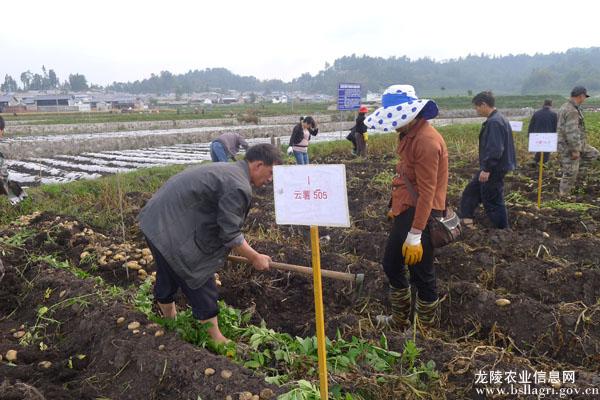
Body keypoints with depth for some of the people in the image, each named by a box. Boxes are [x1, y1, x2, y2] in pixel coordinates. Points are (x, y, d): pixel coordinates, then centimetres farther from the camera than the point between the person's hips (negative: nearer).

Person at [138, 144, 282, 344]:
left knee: (168, 278, 26)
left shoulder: (227, 170, 13)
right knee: (201, 284, 1)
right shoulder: (239, 187, -20)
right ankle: (216, 340, 14)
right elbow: (230, 234, -17)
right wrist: (255, 258, -4)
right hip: (172, 232, -10)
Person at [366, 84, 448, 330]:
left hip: (421, 215, -10)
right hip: (405, 211, 10)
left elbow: (427, 193, -23)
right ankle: (400, 321, 38)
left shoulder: (426, 141, -21)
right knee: (391, 265, 20)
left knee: (421, 275, 3)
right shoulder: (408, 134, 8)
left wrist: (415, 235, -23)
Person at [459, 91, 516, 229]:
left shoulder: (494, 122, -22)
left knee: (493, 202, 1)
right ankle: (466, 222, 25)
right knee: (470, 192, 18)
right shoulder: (498, 119, 12)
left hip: (494, 170, -11)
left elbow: (495, 149, -28)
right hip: (492, 168, 11)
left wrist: (487, 169, -24)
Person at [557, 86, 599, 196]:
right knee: (571, 173, 2)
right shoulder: (572, 111, -24)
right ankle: (563, 195, 12)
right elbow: (571, 132, -28)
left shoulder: (566, 107, 10)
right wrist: (575, 150, -23)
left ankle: (565, 162, 16)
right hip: (569, 146, -10)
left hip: (573, 144, 10)